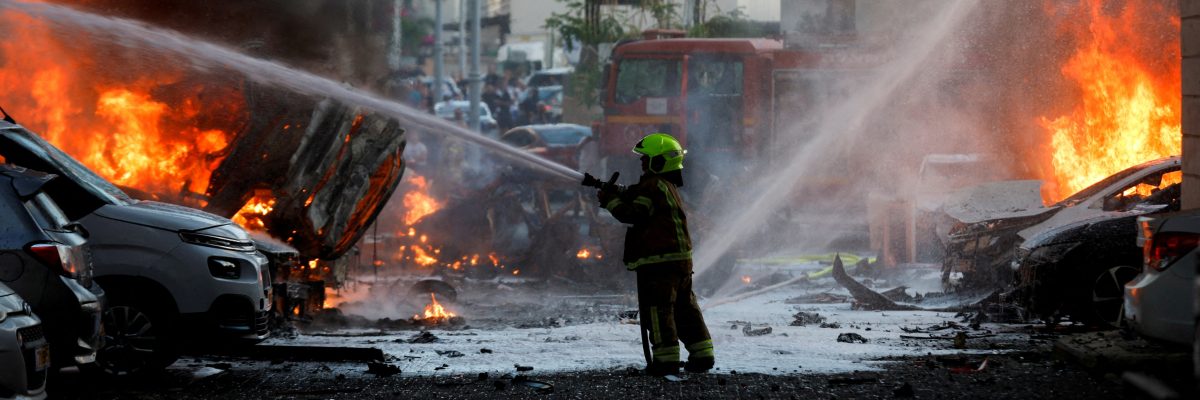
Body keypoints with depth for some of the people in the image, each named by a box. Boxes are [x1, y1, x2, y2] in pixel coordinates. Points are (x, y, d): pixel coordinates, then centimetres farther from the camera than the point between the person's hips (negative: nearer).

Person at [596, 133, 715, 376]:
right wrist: (617, 195, 8)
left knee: (657, 308, -6)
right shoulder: (669, 187, 20)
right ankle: (702, 354, 14)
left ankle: (666, 357, -9)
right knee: (684, 307, 14)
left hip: (659, 260, -10)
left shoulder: (653, 186, -12)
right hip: (681, 258, 10)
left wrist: (610, 200, -6)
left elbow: (633, 214, -17)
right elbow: (636, 199, 21)